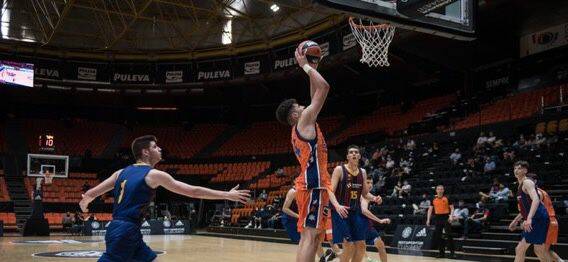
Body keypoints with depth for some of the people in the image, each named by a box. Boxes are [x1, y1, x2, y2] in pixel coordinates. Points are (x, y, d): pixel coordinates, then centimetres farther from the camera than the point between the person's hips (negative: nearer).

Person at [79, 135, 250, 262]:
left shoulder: (122, 172, 14)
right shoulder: (154, 174, -7)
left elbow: (91, 194, 15)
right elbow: (193, 191, -7)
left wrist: (84, 204, 40)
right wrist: (227, 195, -1)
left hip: (121, 230, 9)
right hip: (126, 231, -9)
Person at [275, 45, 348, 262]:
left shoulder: (303, 126, 21)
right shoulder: (304, 121, -5)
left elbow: (315, 97, 29)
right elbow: (324, 87, -9)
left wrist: (311, 69, 28)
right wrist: (305, 66, 0)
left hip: (313, 185, 10)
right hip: (312, 186, -10)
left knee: (310, 237, 10)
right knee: (309, 237, -14)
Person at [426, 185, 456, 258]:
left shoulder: (446, 198, -1)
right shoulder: (433, 199, 7)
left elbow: (452, 208, 0)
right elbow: (430, 210, 10)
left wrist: (451, 216, -16)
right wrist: (428, 220, 2)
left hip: (446, 217, -4)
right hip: (437, 218, 4)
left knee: (449, 235, -7)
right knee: (437, 236, 4)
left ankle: (452, 252, -2)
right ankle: (442, 252, 14)